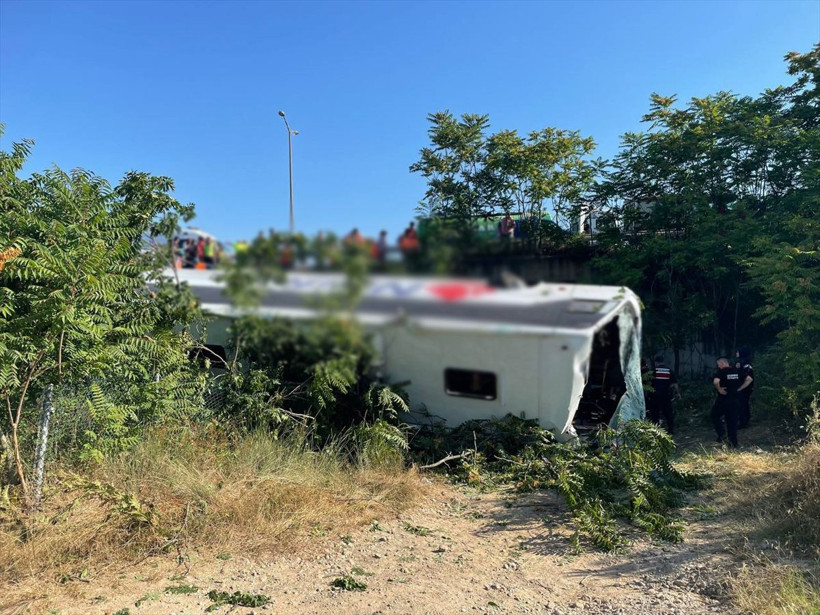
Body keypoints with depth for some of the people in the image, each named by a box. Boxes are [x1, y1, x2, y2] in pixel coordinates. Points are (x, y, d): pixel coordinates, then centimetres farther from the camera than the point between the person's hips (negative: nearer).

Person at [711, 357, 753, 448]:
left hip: (723, 399, -5)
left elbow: (716, 381, -31)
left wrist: (719, 389, -15)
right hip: (735, 400, 5)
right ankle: (734, 443, 12)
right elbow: (749, 379, 5)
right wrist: (739, 389, 4)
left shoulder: (721, 372, -12)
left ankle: (721, 433, -1)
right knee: (732, 420, 11)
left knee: (715, 416, 16)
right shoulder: (737, 371, 6)